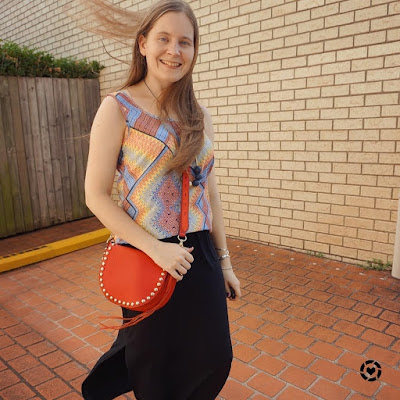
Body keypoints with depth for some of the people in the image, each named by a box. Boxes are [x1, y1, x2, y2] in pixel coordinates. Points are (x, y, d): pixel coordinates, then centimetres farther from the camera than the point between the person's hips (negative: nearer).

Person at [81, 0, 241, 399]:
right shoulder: (117, 108, -8)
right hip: (146, 260, -4)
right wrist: (156, 248, -19)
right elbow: (96, 195, -10)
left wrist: (224, 261, 10)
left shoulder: (199, 116, 5)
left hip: (200, 257, 5)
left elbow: (209, 192, 9)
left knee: (213, 360, 16)